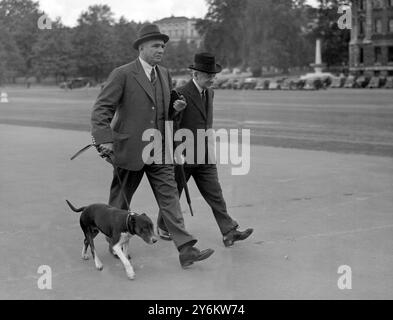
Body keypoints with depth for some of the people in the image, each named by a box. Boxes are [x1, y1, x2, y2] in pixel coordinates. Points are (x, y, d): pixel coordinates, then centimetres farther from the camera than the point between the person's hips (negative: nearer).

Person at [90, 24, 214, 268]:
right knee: (120, 202, 10)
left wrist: (174, 108, 6)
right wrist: (104, 139, -23)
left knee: (169, 197, -2)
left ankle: (186, 250, -6)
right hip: (129, 149, -5)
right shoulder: (122, 75, -9)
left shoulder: (165, 75, 11)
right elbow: (101, 108, -12)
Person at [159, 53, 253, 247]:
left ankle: (228, 232, -3)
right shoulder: (180, 95, -17)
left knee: (215, 194, 0)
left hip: (204, 157, 6)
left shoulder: (209, 93, 10)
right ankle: (164, 227, 30)